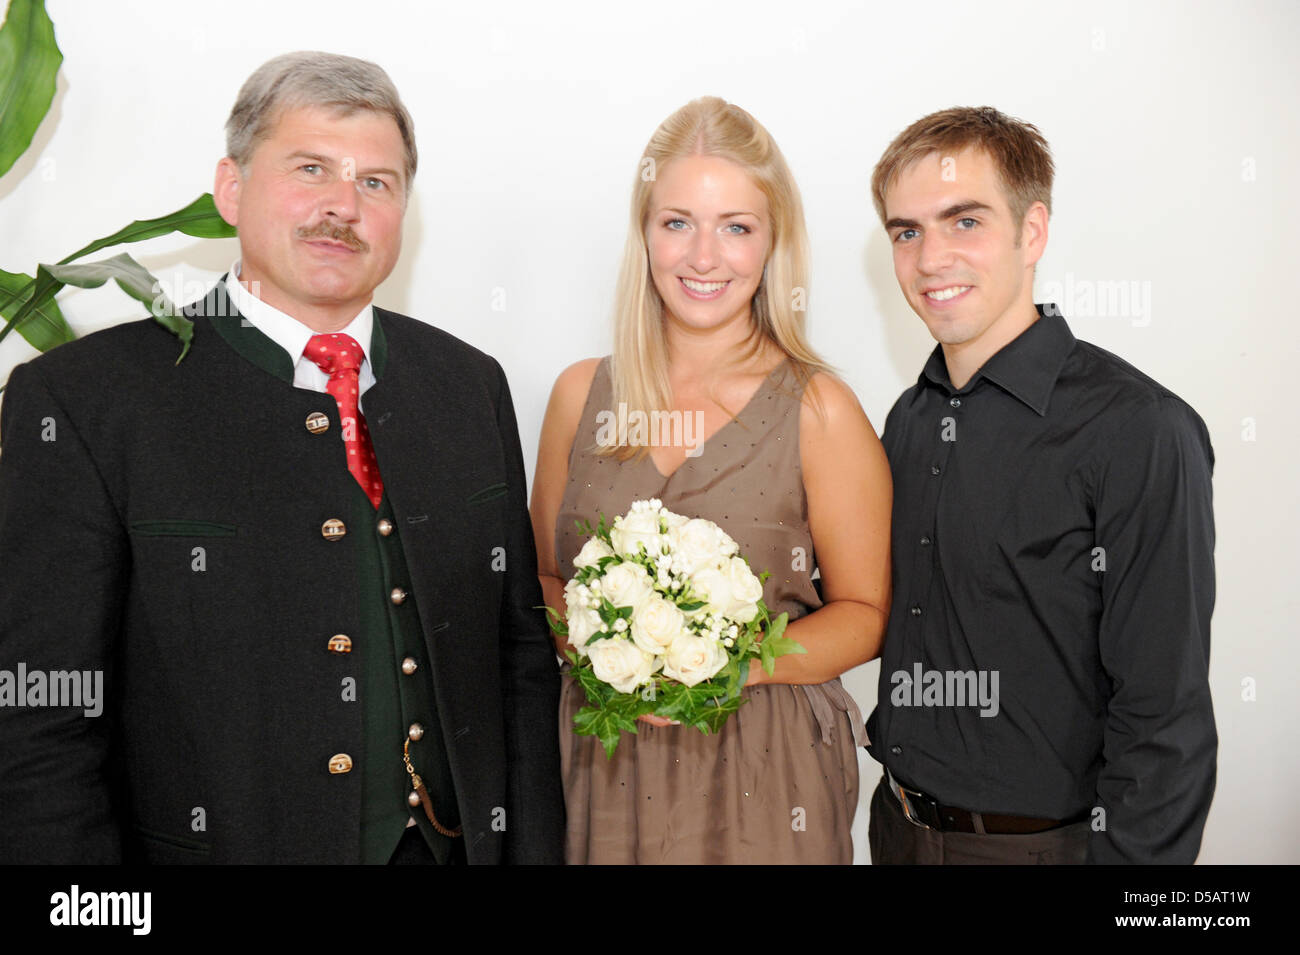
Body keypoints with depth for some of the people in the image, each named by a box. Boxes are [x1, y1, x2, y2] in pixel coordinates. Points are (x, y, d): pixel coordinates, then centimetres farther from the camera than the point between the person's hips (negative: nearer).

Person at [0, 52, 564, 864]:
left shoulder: (470, 385, 1)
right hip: (225, 841, -3)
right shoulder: (82, 403, -12)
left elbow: (522, 658, 3)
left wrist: (536, 848, 0)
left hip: (461, 840, 4)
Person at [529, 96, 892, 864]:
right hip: (603, 766, 3)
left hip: (762, 775, -2)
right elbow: (545, 577, 10)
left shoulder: (821, 411, -9)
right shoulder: (583, 395, 0)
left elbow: (864, 612, -2)